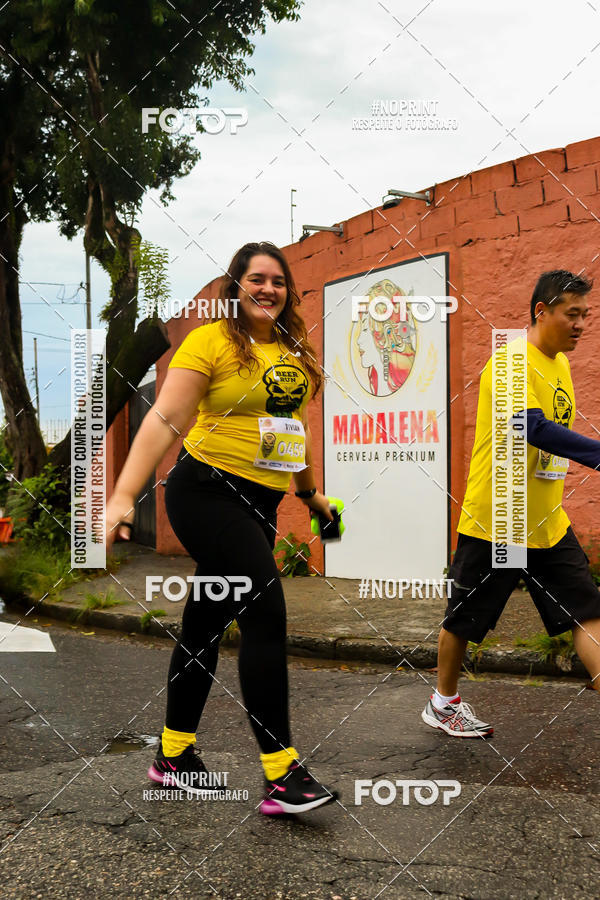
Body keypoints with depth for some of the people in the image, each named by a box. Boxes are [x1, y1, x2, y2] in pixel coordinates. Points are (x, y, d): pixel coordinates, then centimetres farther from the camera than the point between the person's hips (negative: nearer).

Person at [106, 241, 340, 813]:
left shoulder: (293, 349, 13)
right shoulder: (210, 341, -8)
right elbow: (165, 419, -15)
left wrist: (310, 491, 31)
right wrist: (124, 494, -23)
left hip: (260, 503, 7)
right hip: (208, 492, -7)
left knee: (208, 623, 14)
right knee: (266, 615, -14)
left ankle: (173, 754, 27)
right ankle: (281, 775, -8)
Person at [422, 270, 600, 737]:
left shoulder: (560, 364, 11)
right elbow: (535, 427, -32)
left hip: (549, 524, 8)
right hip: (494, 523, -7)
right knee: (464, 619, 9)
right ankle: (444, 703, 30)